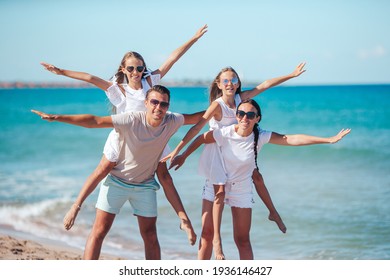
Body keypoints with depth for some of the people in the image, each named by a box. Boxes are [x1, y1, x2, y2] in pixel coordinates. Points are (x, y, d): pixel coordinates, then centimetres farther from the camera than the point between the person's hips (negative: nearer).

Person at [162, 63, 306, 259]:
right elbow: (197, 128, -26)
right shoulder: (217, 105, -23)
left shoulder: (239, 98, -5)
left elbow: (263, 86, -1)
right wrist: (177, 150, -31)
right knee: (220, 192, -12)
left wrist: (291, 75, 1)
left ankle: (273, 213, 35)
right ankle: (216, 239, -8)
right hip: (216, 151, -7)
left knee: (257, 177, 13)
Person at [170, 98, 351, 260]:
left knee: (242, 240, 4)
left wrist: (329, 140, -24)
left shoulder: (261, 137, -18)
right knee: (207, 233, -4)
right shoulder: (225, 133, -21)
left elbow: (293, 139, -21)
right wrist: (183, 156, 4)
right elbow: (202, 138, -3)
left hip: (242, 190, 1)